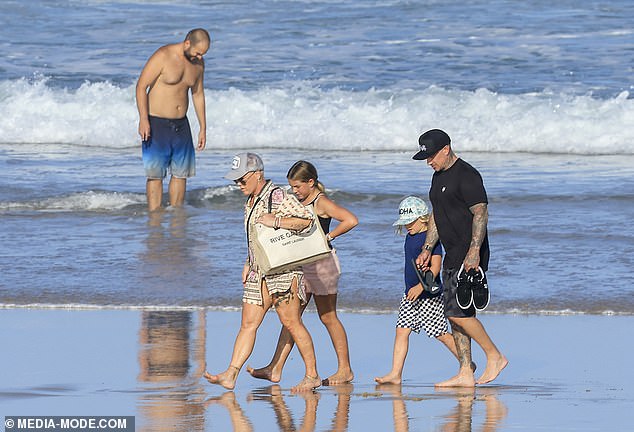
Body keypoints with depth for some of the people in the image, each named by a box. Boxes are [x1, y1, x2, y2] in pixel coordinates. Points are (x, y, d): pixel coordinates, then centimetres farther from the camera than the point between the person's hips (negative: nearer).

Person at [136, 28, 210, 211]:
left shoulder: (198, 63, 6)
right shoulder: (163, 56, -15)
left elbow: (198, 94, 18)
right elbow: (141, 86, -15)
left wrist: (203, 127, 19)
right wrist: (143, 119, -23)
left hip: (181, 125, 6)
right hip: (156, 123, -6)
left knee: (181, 173, 7)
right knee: (155, 173, -6)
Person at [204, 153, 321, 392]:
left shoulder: (278, 197, -13)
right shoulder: (251, 202, 15)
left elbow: (307, 219, -21)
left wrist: (275, 221, -24)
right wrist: (248, 263, 19)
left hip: (283, 272, -9)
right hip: (258, 274, 9)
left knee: (291, 323, -4)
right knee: (248, 323, 3)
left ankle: (312, 375, 4)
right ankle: (230, 376, -1)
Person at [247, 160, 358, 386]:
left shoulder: (321, 203, -13)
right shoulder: (301, 202, 12)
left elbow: (351, 220, -24)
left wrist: (328, 236, -19)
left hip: (322, 263, -9)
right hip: (302, 264, 9)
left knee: (328, 317, 0)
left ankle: (345, 369, 10)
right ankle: (275, 369, 2)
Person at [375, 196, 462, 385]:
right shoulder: (410, 237, 12)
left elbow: (435, 266, -22)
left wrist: (421, 286, -30)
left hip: (429, 294, -8)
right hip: (410, 295, 8)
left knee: (441, 334, 1)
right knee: (401, 331, -1)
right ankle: (395, 373, -3)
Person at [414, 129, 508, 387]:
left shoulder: (467, 176, -12)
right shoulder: (439, 177, 18)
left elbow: (481, 214, -19)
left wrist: (474, 252, -26)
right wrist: (427, 249, 19)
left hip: (470, 256, -10)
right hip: (453, 256, 10)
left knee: (457, 311, -15)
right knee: (454, 314, 6)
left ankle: (495, 356, -3)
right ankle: (465, 375, 7)